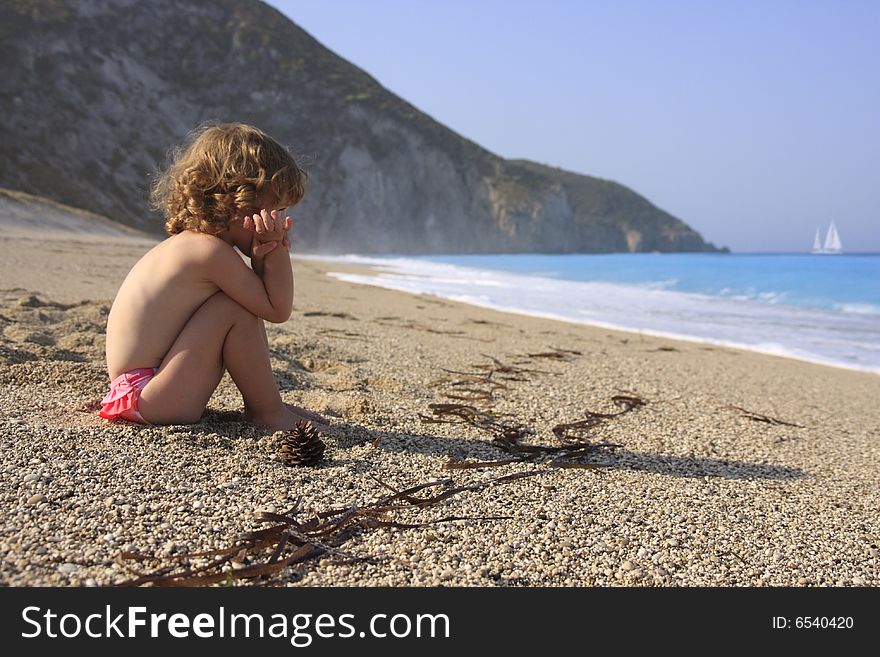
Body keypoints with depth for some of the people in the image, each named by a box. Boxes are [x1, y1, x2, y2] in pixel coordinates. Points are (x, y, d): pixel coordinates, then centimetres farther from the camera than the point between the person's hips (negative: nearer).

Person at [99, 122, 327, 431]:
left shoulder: (190, 242, 9)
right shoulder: (212, 251, -20)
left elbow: (264, 298, 10)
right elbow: (278, 310, -14)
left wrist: (261, 257, -7)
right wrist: (277, 249, -12)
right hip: (148, 400, -10)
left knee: (246, 301, 13)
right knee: (235, 309, -20)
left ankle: (259, 402, 16)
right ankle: (268, 412, -6)